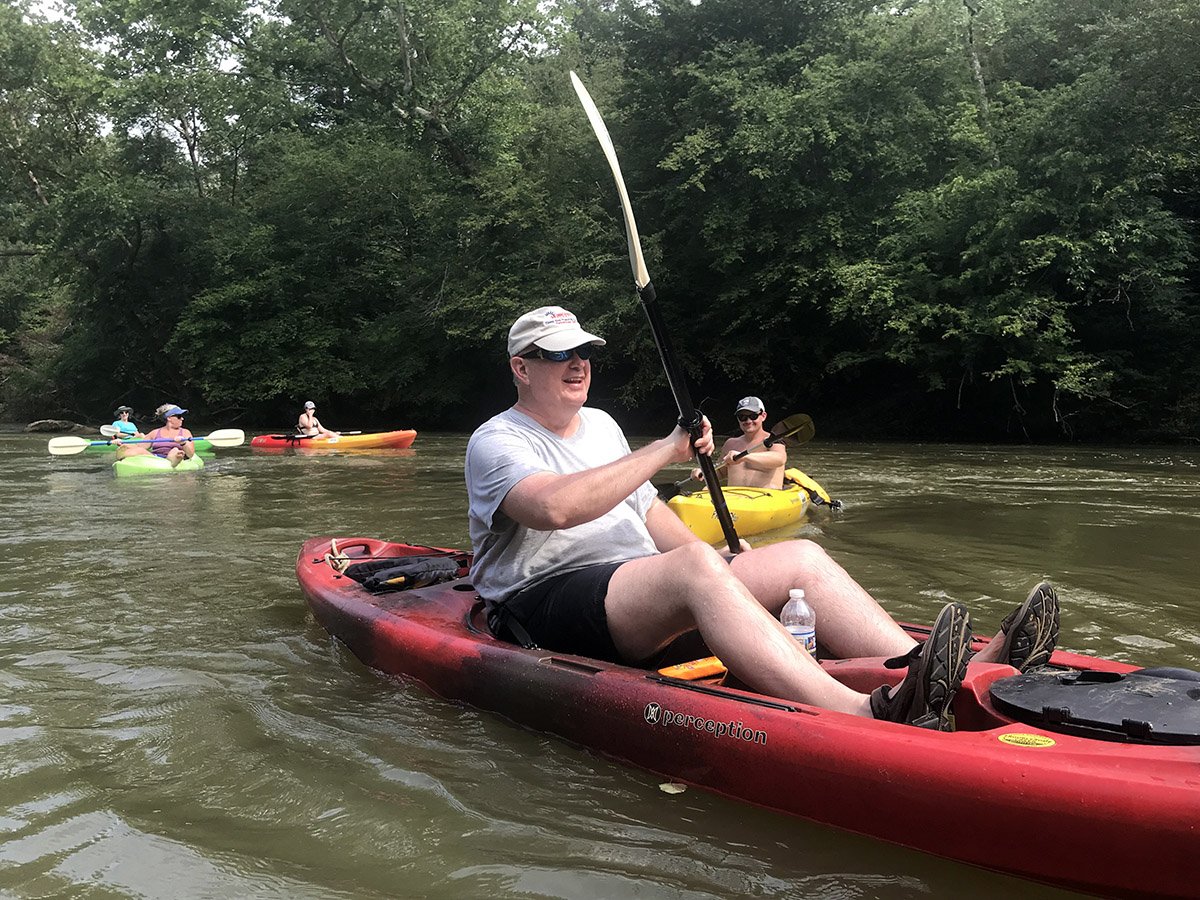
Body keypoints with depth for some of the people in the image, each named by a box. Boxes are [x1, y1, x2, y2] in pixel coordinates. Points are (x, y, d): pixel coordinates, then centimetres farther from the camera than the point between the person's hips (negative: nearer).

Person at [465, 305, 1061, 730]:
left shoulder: (599, 424, 22)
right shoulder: (495, 442, -3)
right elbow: (555, 507, -24)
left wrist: (716, 563, 7)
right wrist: (664, 450, -17)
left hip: (643, 592, 8)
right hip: (547, 603, -8)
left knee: (803, 558, -10)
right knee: (695, 566, -37)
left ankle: (960, 678, -26)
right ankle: (864, 716, -55)